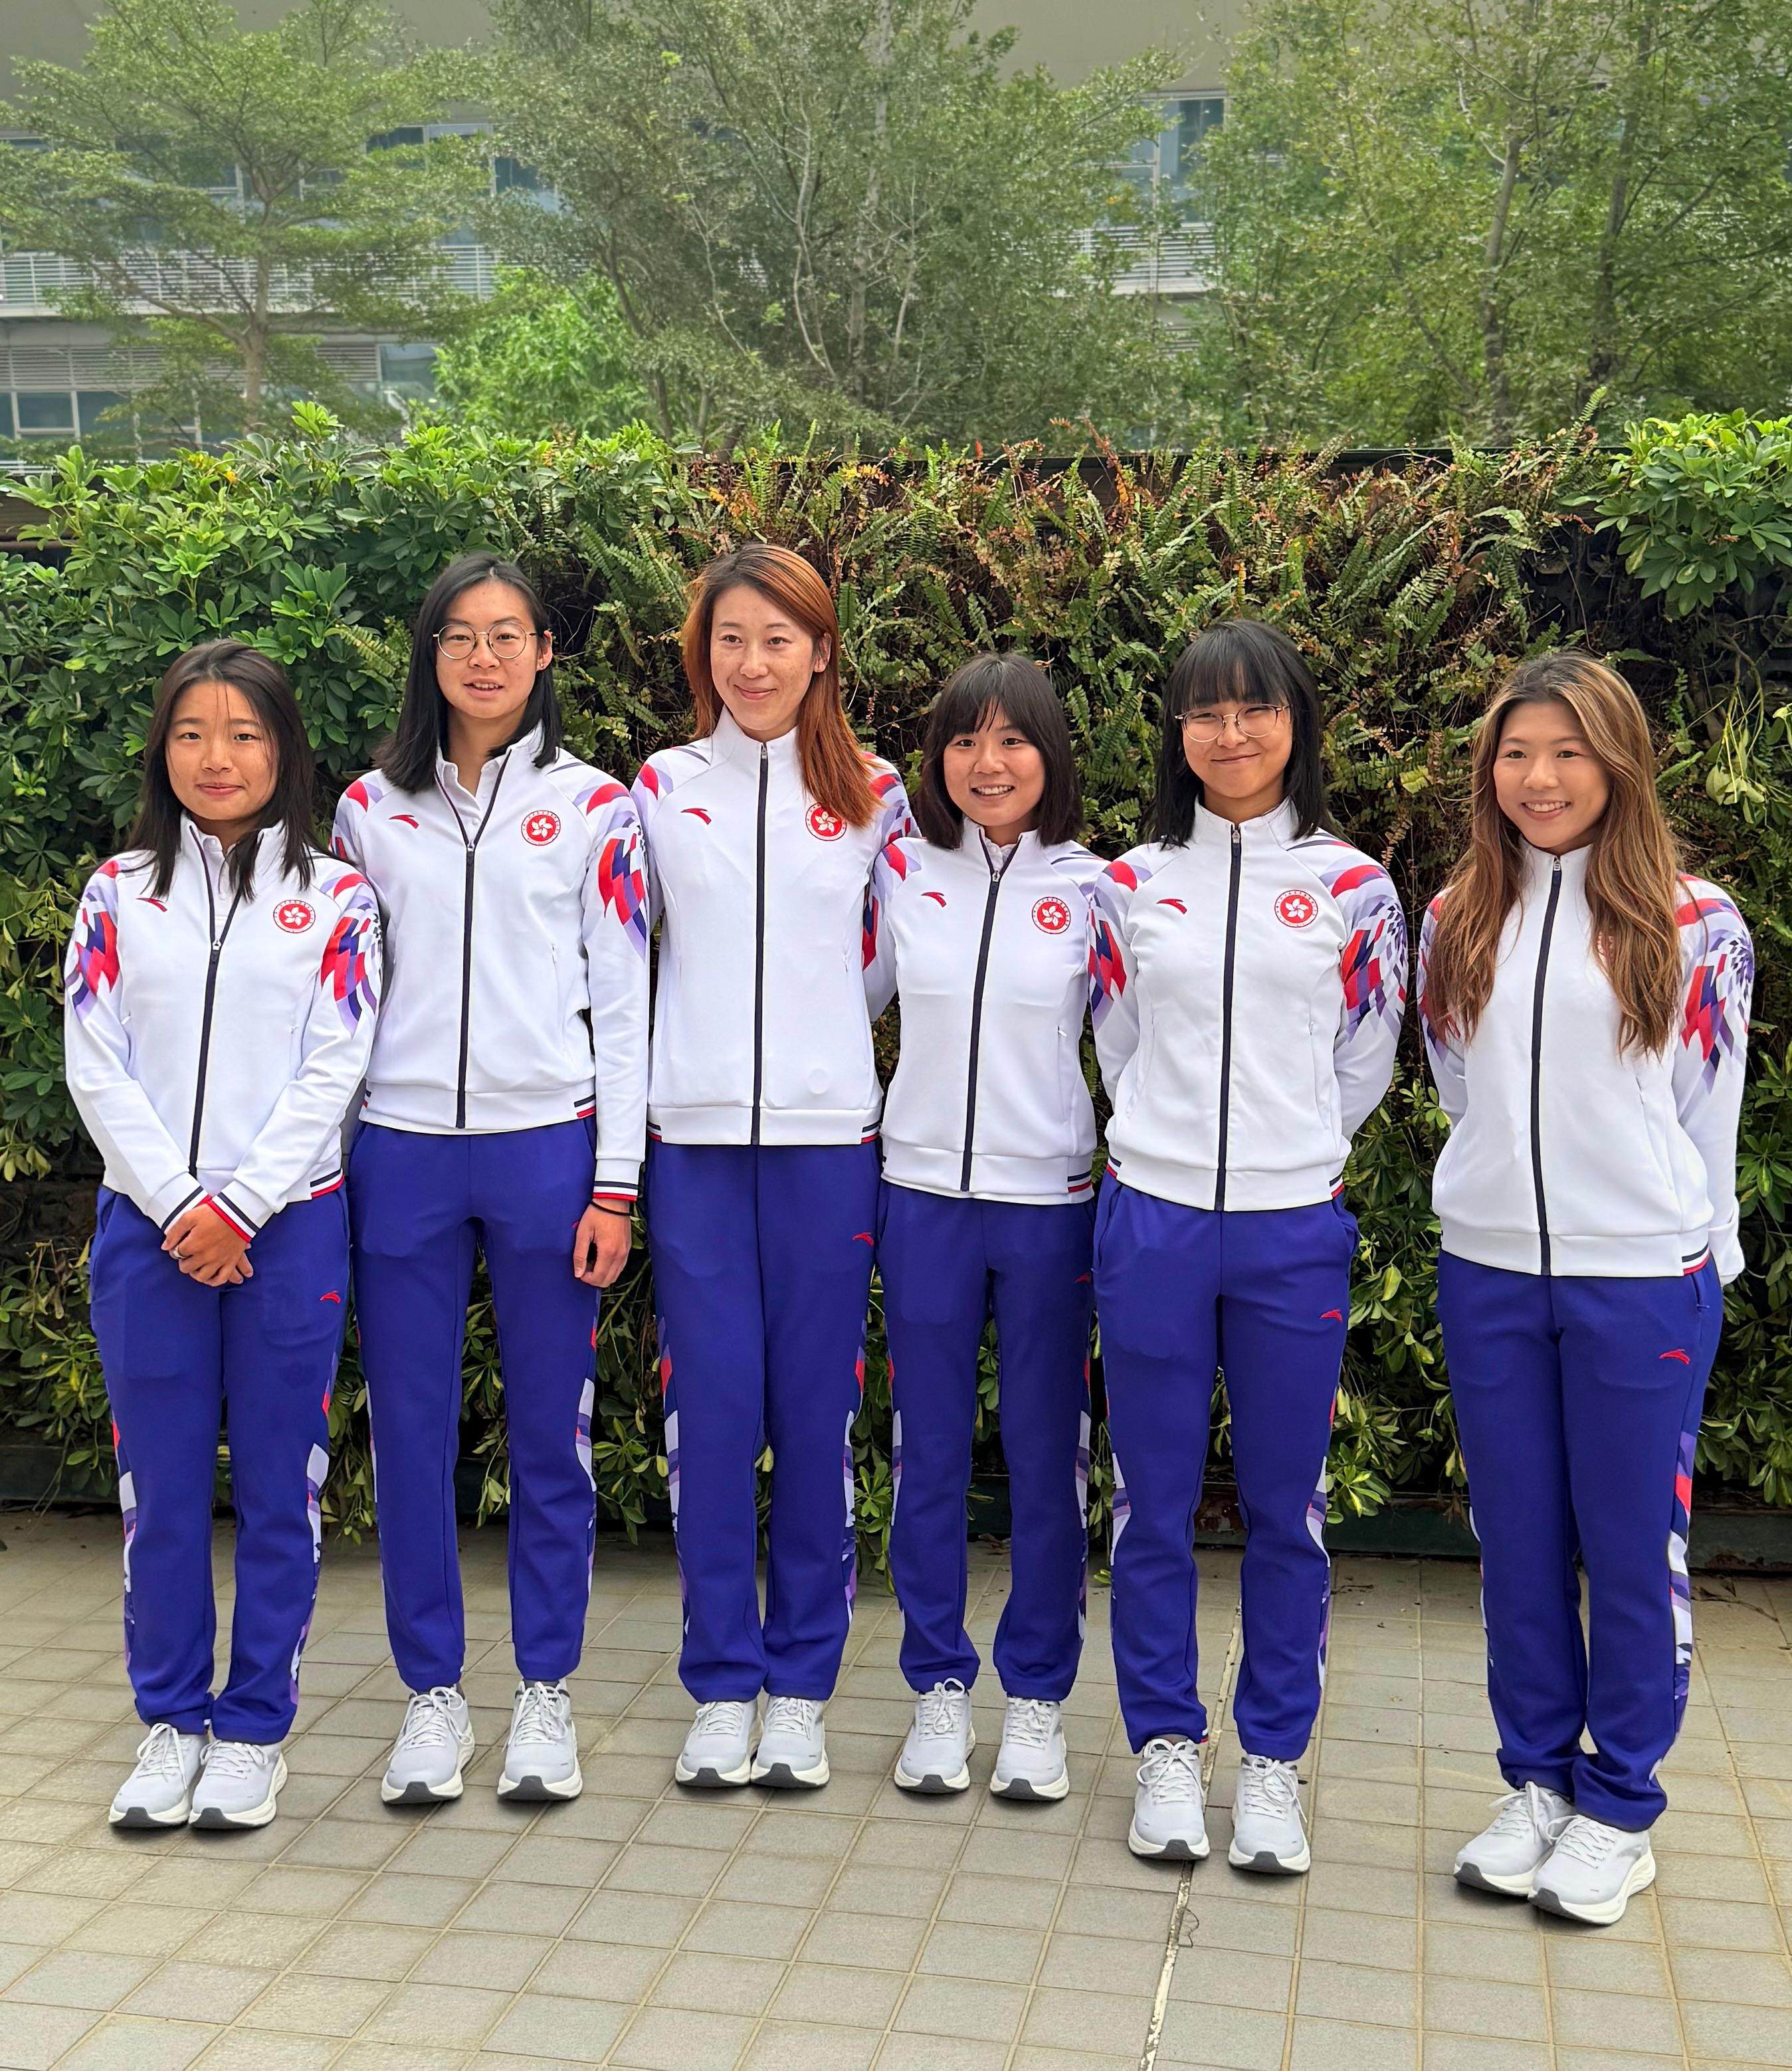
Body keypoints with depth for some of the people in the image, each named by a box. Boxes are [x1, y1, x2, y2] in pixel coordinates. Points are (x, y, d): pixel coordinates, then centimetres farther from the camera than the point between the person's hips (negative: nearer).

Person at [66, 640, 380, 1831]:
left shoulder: (336, 900, 3)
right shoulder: (119, 893, 8)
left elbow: (331, 1073, -4)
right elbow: (95, 1069, 2)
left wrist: (240, 1207, -12)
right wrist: (177, 1204, -9)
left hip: (289, 1227, -1)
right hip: (148, 1225, 2)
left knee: (279, 1488, 4)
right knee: (162, 1488, 7)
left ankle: (255, 1732, 18)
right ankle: (172, 1722, 22)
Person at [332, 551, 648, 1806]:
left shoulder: (592, 806, 3)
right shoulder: (372, 807, 10)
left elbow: (622, 1001, 1)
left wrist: (615, 1184, -4)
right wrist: (324, 1156, 5)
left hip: (545, 1148, -2)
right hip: (402, 1151, 2)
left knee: (551, 1431, 5)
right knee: (411, 1432, 6)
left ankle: (547, 1694, 20)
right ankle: (433, 1695, 21)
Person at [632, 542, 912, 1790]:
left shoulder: (873, 796, 6)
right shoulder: (661, 787, 8)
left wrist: (818, 1043, 6)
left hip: (828, 1136, 0)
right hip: (694, 1136, 1)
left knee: (816, 1409, 4)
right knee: (711, 1409, 2)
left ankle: (801, 1687, 18)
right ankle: (721, 1685, 16)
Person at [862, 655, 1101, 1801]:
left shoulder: (1090, 888, -1)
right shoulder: (901, 870, 2)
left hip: (1050, 1201, -1)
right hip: (925, 1192, 1)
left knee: (1048, 1457, 7)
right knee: (930, 1454, 9)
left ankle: (1038, 1696, 23)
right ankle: (940, 1687, 25)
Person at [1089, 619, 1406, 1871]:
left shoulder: (1352, 888, 3)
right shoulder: (1134, 884, 6)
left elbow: (1364, 1061, 10)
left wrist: (1287, 1158, 11)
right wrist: (1173, 1150, 12)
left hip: (1294, 1232, -1)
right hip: (1152, 1221, 1)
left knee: (1287, 1507, 7)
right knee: (1155, 1502, 7)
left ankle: (1274, 1759, 22)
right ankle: (1167, 1744, 23)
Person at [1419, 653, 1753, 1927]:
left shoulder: (1692, 924, -3)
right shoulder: (1458, 922, 7)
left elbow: (1706, 1111, 1)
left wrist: (1692, 1256, 3)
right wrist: (1504, 1191, 11)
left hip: (1642, 1281, -3)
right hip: (1489, 1273, 4)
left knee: (1634, 1545, 5)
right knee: (1519, 1544, 11)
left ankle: (1622, 1810, 20)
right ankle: (1538, 1783, 27)